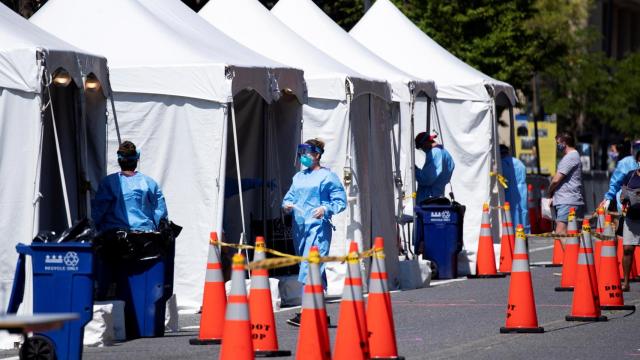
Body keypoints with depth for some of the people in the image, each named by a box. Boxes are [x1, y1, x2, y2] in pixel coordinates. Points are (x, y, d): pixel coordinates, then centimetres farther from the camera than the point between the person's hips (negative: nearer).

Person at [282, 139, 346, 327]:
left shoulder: (327, 176, -1)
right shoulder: (299, 177, 18)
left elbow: (341, 201, -3)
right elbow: (289, 197, 20)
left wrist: (325, 209, -19)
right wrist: (287, 205, -2)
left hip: (318, 227, -7)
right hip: (299, 227, 7)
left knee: (310, 268, -17)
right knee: (314, 270, 11)